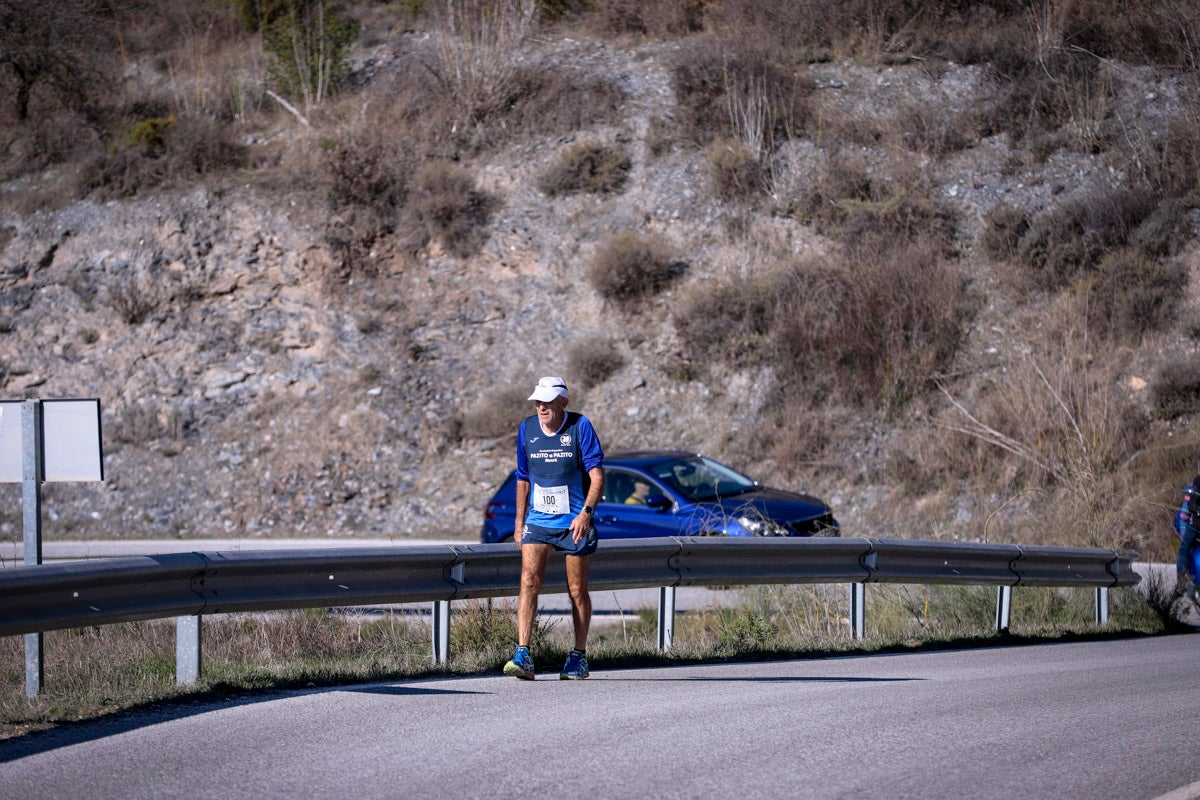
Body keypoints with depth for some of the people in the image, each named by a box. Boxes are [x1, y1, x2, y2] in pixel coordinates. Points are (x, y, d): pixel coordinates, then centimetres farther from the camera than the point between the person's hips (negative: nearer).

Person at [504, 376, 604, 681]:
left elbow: (597, 475, -10)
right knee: (529, 581, -14)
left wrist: (586, 512, -23)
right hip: (537, 521, 3)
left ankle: (579, 657, 20)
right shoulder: (527, 428, 4)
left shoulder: (580, 427, -8)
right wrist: (519, 522, 15)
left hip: (574, 523, -3)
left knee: (577, 590, 6)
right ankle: (523, 656, -20)